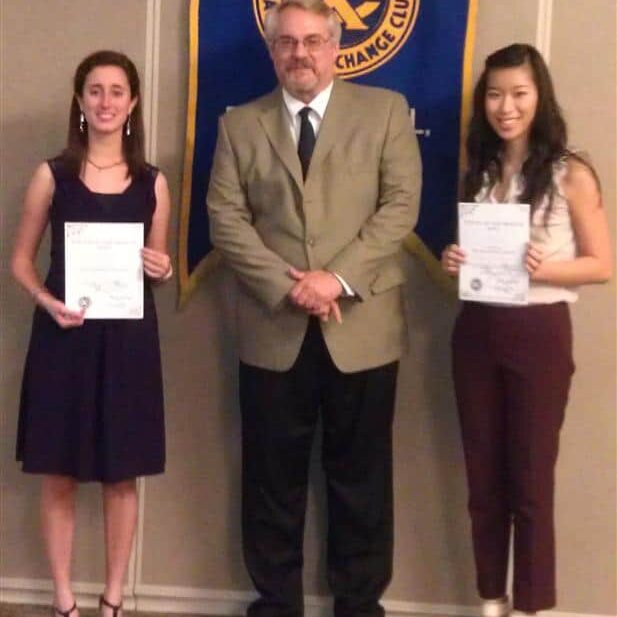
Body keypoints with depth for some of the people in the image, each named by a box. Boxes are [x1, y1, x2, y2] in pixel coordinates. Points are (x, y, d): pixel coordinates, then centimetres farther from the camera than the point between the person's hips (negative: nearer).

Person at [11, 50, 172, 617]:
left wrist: (163, 269, -9)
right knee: (59, 474, 5)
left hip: (128, 338, 1)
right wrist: (48, 302, -14)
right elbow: (21, 260, 5)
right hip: (64, 335, -1)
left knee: (122, 475, 8)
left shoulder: (153, 182, 5)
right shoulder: (52, 176, 1)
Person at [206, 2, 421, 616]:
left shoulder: (385, 110, 5)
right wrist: (287, 287, -13)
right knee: (273, 480, 9)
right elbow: (226, 218, 0)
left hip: (362, 326, -1)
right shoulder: (240, 124, 9)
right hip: (273, 330, 1)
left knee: (361, 479, 9)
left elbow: (400, 205, -4)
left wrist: (337, 277, -14)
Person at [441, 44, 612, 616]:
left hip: (539, 334, -5)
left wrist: (542, 269, -22)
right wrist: (454, 262, -4)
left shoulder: (570, 174, -6)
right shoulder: (478, 171, 9)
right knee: (483, 476, 11)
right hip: (476, 332, 5)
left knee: (530, 478, 4)